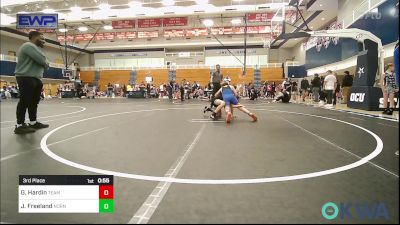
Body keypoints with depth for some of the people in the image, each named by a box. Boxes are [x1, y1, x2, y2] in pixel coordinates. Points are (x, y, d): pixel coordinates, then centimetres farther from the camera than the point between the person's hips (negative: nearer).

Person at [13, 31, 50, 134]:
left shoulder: (34, 48, 24)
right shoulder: (29, 46, -10)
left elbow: (44, 63, 22)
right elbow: (43, 60, -20)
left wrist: (45, 64, 0)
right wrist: (46, 63, 2)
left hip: (35, 79, 11)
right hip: (26, 78, -11)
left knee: (34, 101, 12)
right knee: (25, 101, -9)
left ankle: (33, 123, 19)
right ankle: (19, 126, -6)